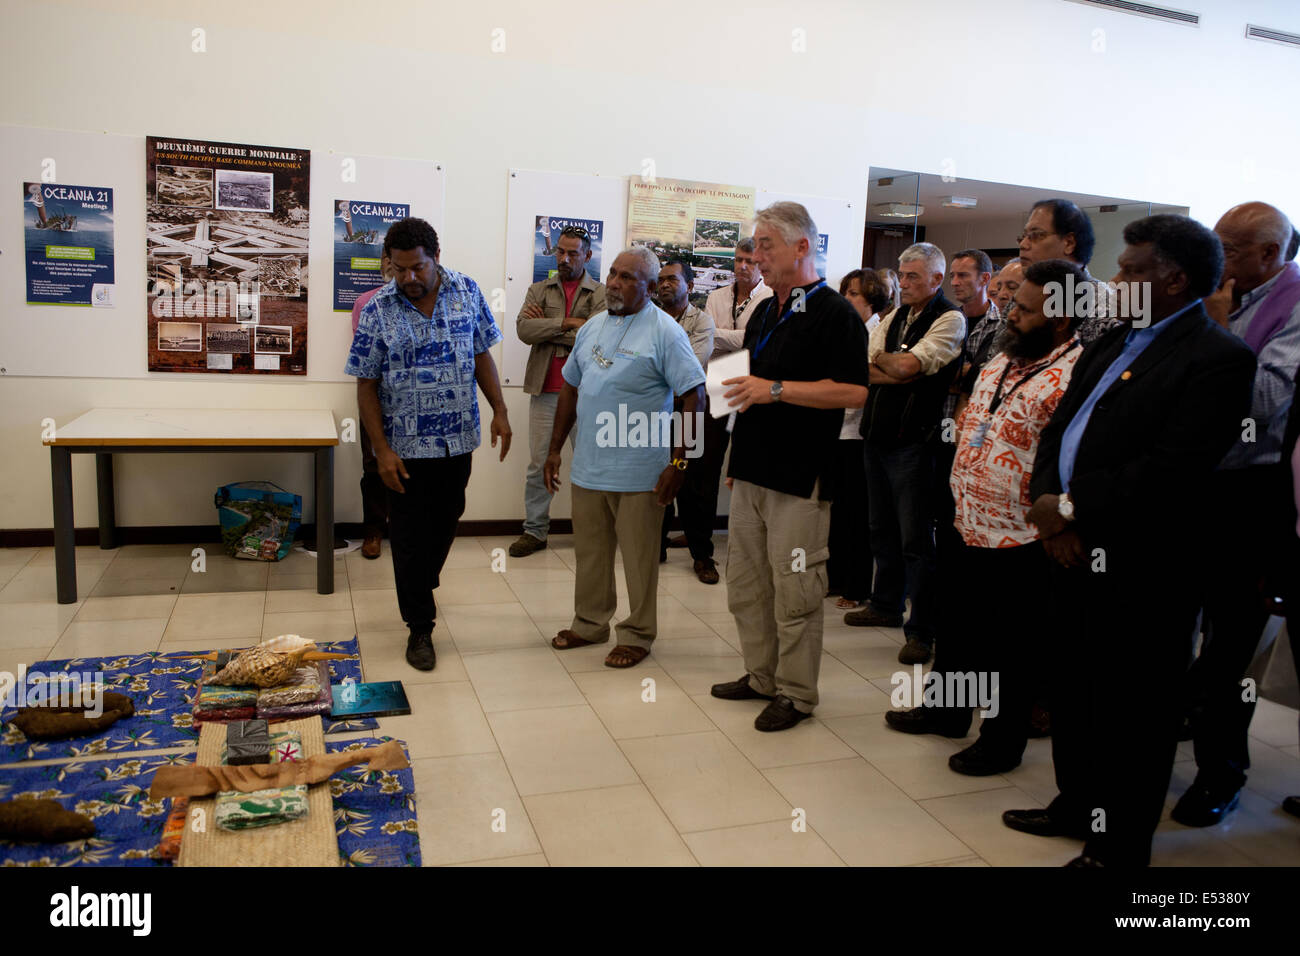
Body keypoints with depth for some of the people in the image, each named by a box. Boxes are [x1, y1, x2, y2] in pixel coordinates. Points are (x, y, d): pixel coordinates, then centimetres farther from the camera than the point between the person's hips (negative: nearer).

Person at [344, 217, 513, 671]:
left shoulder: (467, 291, -1)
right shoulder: (378, 310, -8)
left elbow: (481, 354, 8)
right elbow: (366, 385, -6)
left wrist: (499, 411, 1)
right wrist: (382, 450, -12)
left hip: (458, 438, 3)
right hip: (408, 446, -3)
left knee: (446, 520, 17)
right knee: (411, 536, 3)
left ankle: (422, 586, 44)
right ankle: (420, 627, 16)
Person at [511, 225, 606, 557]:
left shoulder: (601, 294, 4)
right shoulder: (539, 290, 11)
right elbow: (523, 329, -5)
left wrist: (546, 328, -7)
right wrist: (567, 323, -12)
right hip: (546, 390, 2)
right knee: (539, 464, 4)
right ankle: (535, 531, 13)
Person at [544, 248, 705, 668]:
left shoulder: (665, 331, -9)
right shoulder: (591, 328, 12)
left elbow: (694, 396, -13)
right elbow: (571, 388, 19)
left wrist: (679, 461, -17)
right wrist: (555, 449, 16)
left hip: (638, 471, -6)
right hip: (588, 466, 6)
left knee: (639, 556, 5)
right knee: (589, 551, 16)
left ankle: (637, 635, 20)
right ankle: (590, 623, 33)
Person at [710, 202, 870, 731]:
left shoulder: (835, 313, -9)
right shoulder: (764, 313, 16)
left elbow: (853, 391, -19)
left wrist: (775, 389, -20)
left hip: (800, 478, -8)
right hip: (752, 473, 8)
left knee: (794, 591, -1)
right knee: (745, 584, 13)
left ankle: (796, 693, 14)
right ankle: (761, 676, 28)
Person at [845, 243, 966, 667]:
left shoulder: (950, 320, -7)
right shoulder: (895, 317, 14)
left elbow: (907, 365, -19)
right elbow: (864, 371, 1)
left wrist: (880, 358, 0)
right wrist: (898, 374, -15)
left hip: (912, 441, -7)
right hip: (876, 435, 7)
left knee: (915, 538, -2)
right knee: (883, 529, 17)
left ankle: (922, 631, 7)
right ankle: (886, 606, 33)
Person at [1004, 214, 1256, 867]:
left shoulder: (1218, 360, -13)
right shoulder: (1110, 345, 14)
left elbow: (1172, 472, -21)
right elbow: (1057, 429, 12)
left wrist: (1070, 507, -15)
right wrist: (1047, 505, -4)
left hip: (1143, 568, -8)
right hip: (1073, 549, 8)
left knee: (1129, 713, 6)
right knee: (1072, 691, 20)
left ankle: (1117, 846, 23)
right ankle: (1077, 806, 39)